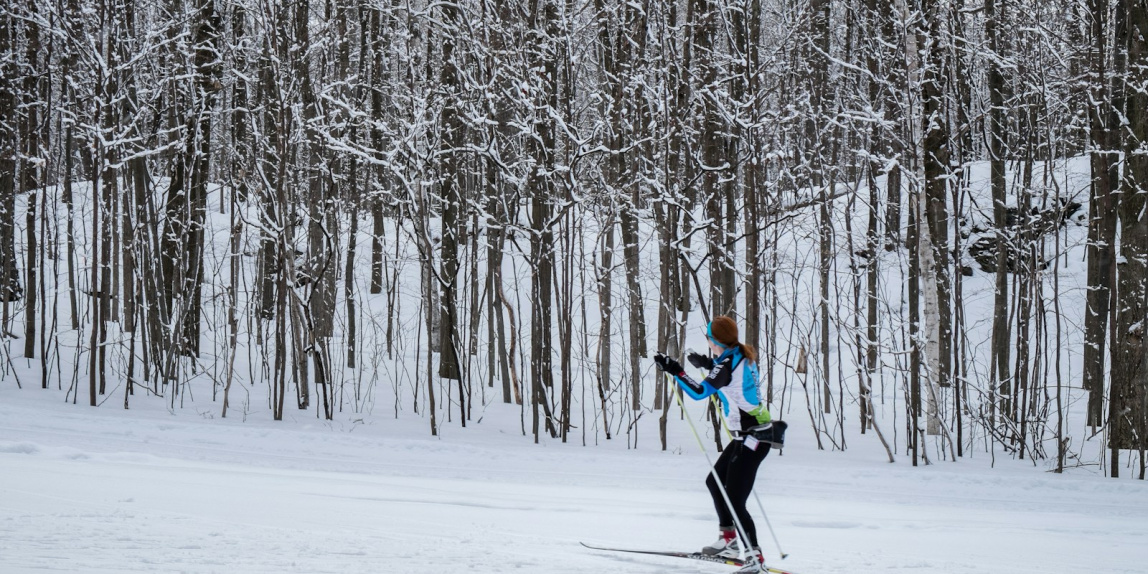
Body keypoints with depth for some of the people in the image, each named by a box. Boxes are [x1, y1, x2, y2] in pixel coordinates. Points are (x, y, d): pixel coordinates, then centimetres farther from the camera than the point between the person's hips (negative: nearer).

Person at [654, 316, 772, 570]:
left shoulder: (726, 364, -18)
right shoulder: (744, 357, 9)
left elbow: (700, 392, -17)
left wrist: (675, 370, -7)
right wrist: (709, 365, 27)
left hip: (750, 438, -10)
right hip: (754, 433, 10)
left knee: (734, 502, -8)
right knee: (714, 481, 23)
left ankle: (754, 555, -9)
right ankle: (728, 540, 29)